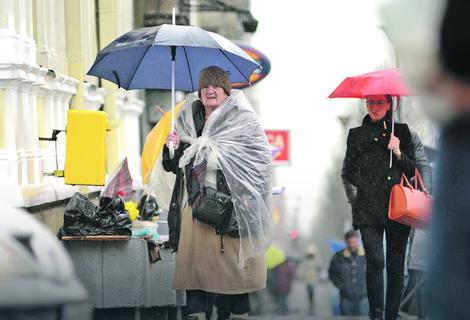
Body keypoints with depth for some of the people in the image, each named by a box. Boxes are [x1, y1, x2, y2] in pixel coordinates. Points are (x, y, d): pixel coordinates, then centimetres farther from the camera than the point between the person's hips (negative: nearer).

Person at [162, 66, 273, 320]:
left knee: (233, 263, -4)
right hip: (194, 204, 4)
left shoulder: (243, 120, 0)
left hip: (230, 206, -4)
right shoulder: (188, 120, 15)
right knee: (194, 261, 1)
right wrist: (173, 148, 0)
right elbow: (174, 166, 22)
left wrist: (247, 198, -13)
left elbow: (260, 159, -5)